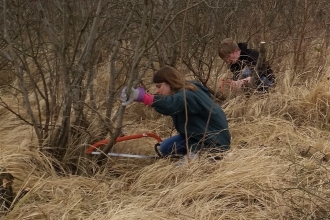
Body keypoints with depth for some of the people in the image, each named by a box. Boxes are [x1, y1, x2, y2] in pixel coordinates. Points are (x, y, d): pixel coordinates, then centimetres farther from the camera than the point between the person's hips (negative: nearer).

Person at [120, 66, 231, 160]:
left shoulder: (188, 95, -31)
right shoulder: (183, 92, 6)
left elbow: (169, 104, -50)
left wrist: (141, 97, -61)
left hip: (215, 141, -10)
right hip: (198, 135, 10)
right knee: (165, 148, 6)